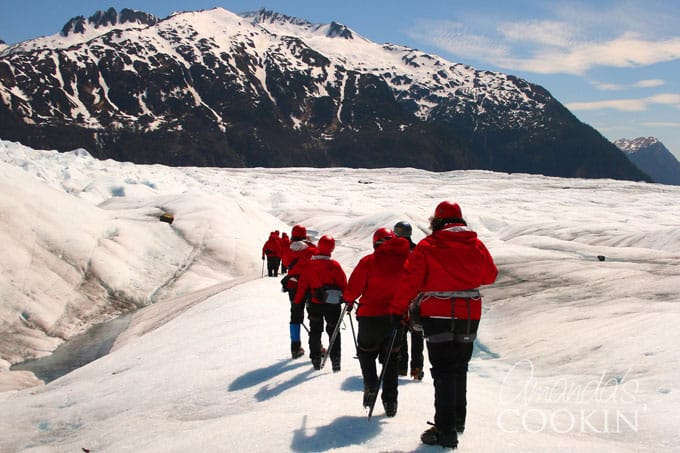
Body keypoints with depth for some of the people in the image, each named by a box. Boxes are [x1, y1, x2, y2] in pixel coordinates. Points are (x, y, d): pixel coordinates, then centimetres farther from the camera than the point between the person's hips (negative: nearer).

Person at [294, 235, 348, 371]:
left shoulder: (309, 265, -6)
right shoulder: (335, 265, -10)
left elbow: (302, 284, -1)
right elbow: (343, 284, -3)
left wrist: (298, 301, 9)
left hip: (314, 304, 1)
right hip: (332, 303, -1)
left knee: (315, 331, 15)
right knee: (334, 332, 7)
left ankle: (316, 360, 15)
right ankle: (335, 360, -5)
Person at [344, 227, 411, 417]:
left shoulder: (368, 261, -8)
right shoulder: (405, 260, 0)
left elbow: (353, 288, -5)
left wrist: (348, 298, 15)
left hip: (371, 316, -3)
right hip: (396, 316, 3)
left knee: (366, 352, 19)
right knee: (391, 358, 15)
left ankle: (371, 386, -1)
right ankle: (390, 401, 11)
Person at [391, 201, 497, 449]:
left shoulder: (427, 246, -9)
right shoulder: (476, 245, 3)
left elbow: (410, 279, -10)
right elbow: (490, 275, 17)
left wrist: (397, 309, -2)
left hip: (438, 317, -4)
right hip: (470, 317, 5)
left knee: (443, 373, -2)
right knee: (460, 368, 20)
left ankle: (445, 430, -5)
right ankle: (458, 419, 33)